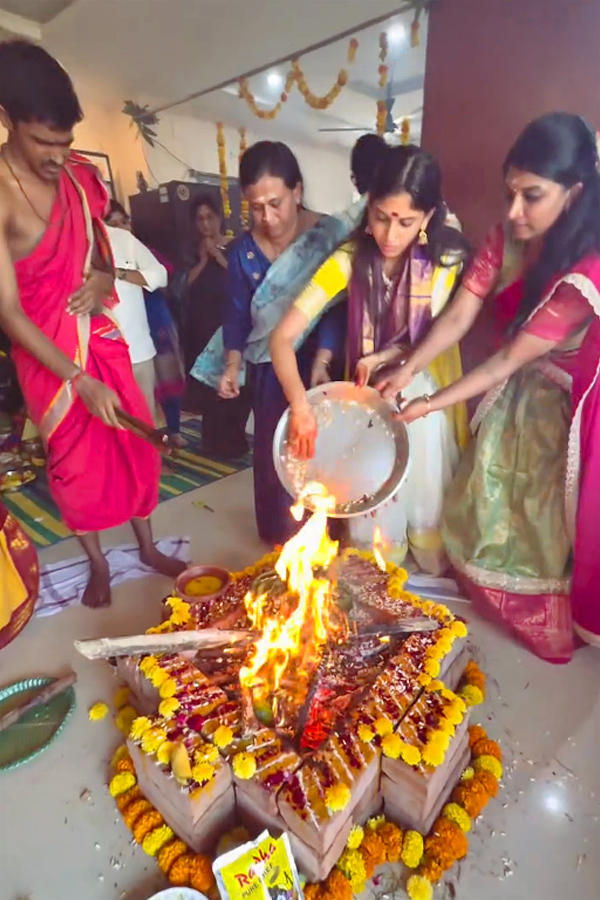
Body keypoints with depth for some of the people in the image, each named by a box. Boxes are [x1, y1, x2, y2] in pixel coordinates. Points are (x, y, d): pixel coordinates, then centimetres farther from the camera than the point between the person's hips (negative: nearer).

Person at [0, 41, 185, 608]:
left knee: (134, 446, 11)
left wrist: (102, 279, -9)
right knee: (75, 460, 9)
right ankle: (97, 563, 33)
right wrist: (79, 381, -24)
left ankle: (148, 548, 34)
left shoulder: (79, 177, 0)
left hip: (101, 337, 5)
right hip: (46, 352, -5)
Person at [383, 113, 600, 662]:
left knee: (546, 519, 11)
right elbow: (458, 317, -14)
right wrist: (408, 372, -25)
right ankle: (486, 590, 47)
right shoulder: (506, 239, -11)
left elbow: (510, 359, -28)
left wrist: (431, 405, -25)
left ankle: (548, 623, 41)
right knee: (492, 504, 19)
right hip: (515, 392, 6)